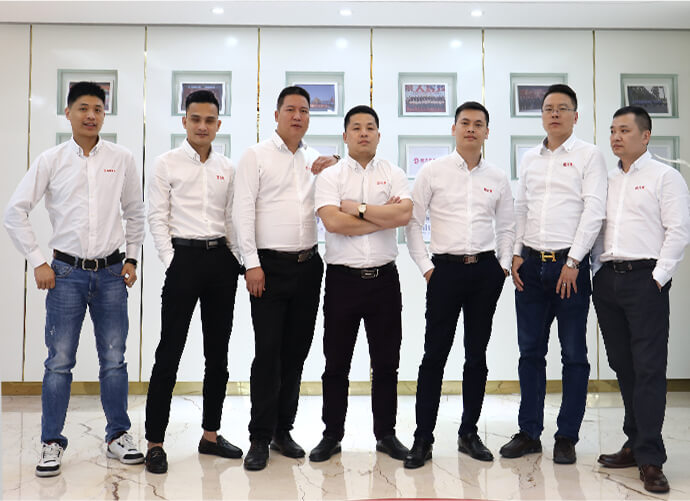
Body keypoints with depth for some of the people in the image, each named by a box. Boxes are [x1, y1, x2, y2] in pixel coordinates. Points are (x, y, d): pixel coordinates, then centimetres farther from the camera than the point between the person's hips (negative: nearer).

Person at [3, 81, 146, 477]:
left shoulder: (122, 160, 5)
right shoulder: (51, 160, 1)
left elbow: (135, 212, 14)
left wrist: (132, 258, 8)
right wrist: (38, 262, -2)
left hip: (112, 273, 1)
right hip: (66, 272, -1)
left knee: (114, 360, 6)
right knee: (59, 362, 2)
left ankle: (119, 435, 21)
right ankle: (52, 443, 16)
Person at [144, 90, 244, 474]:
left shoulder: (228, 168, 12)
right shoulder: (167, 164, 1)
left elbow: (231, 219, 14)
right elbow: (158, 218, -2)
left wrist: (236, 259, 5)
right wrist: (172, 262, -9)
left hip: (222, 259, 4)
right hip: (184, 258, -4)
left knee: (218, 352, 10)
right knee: (170, 352, -4)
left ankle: (210, 435, 22)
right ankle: (155, 442, 6)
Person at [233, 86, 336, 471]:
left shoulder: (317, 160, 15)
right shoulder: (256, 156, 2)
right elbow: (243, 211, -4)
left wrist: (330, 174, 3)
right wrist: (252, 263, -12)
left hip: (308, 264, 5)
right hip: (270, 265, -4)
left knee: (296, 350, 8)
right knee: (268, 352, -4)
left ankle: (283, 429, 20)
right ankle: (260, 438, 5)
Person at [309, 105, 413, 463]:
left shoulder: (393, 174, 7)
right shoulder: (330, 176, 3)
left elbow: (404, 214, -11)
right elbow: (333, 221, -14)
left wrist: (359, 209, -11)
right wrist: (383, 216, -9)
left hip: (384, 277, 1)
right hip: (343, 278, -1)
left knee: (386, 362, 8)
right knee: (336, 363, 7)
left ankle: (386, 434, 22)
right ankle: (332, 435, 20)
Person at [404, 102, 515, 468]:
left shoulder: (498, 178, 11)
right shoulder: (433, 172, 2)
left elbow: (506, 227, 18)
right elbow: (413, 222, 2)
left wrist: (503, 265, 7)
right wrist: (426, 267, -4)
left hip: (486, 270, 3)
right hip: (445, 269, -3)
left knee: (477, 355, 9)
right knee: (434, 355, -2)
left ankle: (469, 433, 21)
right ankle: (423, 438, 7)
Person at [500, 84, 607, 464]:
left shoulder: (589, 155, 1)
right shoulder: (530, 158, 16)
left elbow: (594, 211, -7)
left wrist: (573, 261, -13)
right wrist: (517, 253, 6)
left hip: (569, 264, -4)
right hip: (531, 265, 5)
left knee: (573, 354, 2)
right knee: (530, 351, 8)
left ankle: (567, 437, 13)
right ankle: (529, 433, 17)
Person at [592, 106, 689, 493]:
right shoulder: (608, 181, 19)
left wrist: (658, 278, -13)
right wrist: (594, 272, 7)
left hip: (644, 277, -6)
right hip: (607, 279, 6)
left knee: (649, 368, -7)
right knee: (623, 365, 9)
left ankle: (650, 458, -3)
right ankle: (636, 443, 19)